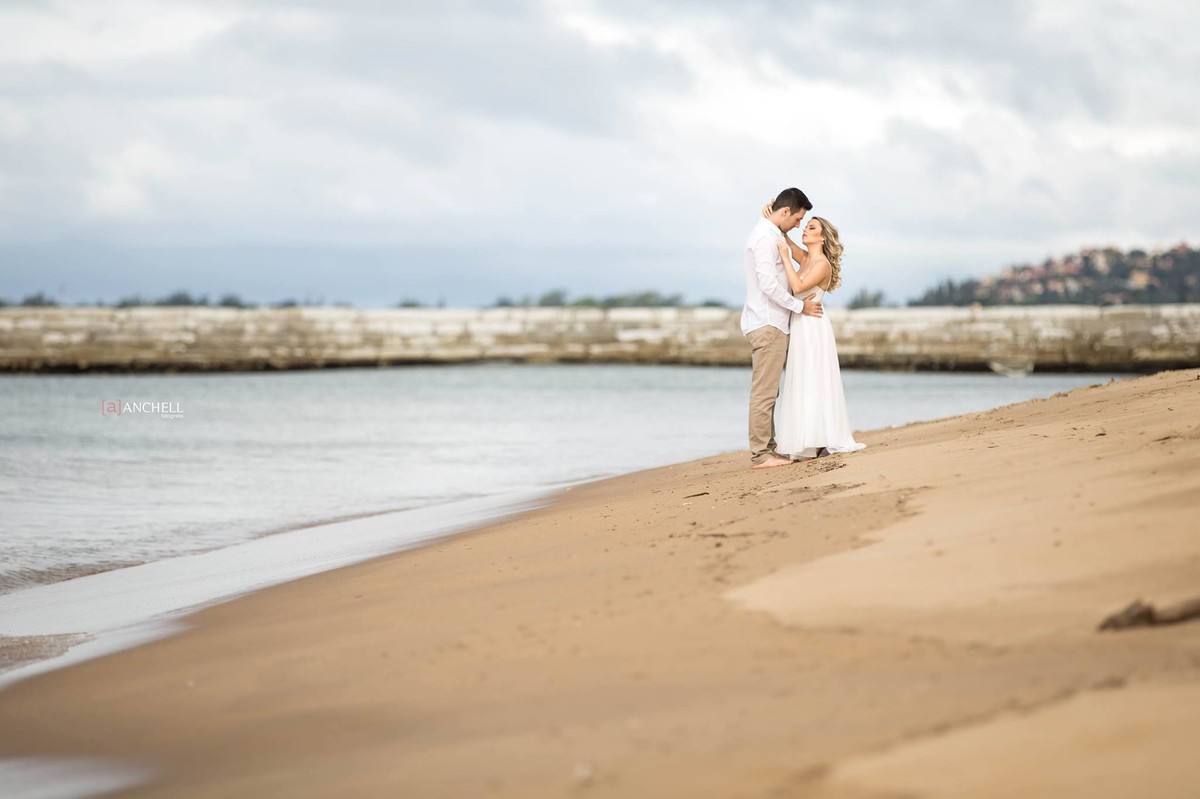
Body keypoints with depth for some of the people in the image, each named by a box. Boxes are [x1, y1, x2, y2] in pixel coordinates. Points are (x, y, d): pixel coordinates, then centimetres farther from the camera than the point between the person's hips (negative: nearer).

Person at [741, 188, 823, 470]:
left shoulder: (771, 235, 18)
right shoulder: (765, 237, -14)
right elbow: (769, 285, -20)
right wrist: (800, 306, -11)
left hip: (770, 323, 11)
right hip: (767, 324, -11)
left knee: (767, 392, 11)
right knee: (764, 392, -9)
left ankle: (767, 449, 14)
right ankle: (760, 455, -8)